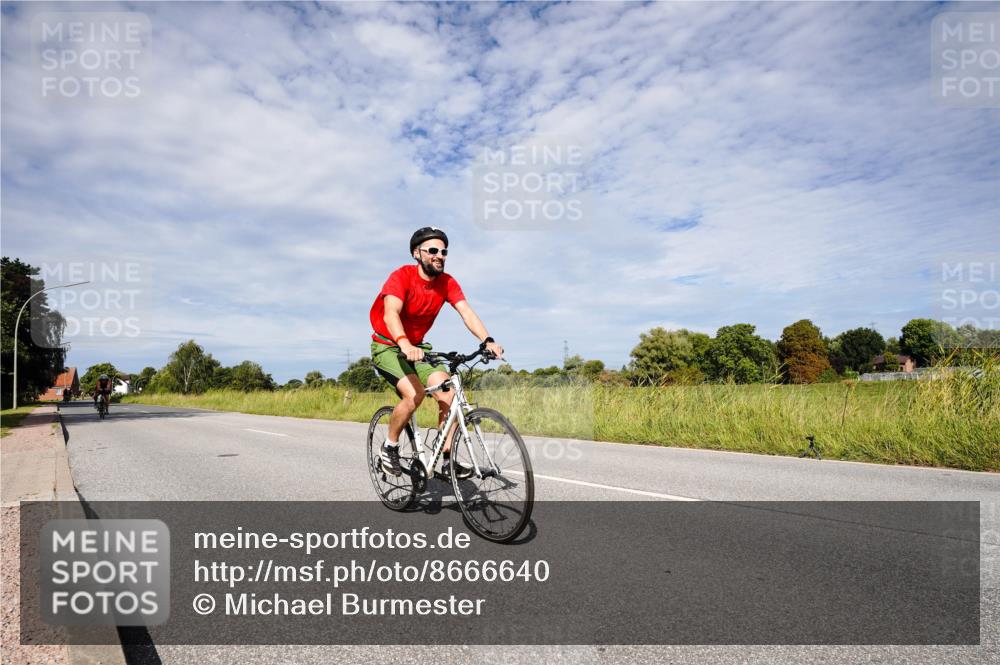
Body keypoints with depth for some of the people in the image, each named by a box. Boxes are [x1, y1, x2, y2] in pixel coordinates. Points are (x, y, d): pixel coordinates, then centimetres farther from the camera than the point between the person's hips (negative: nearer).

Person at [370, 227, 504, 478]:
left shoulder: (447, 283, -7)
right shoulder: (402, 276, -21)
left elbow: (466, 312, -19)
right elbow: (390, 314, -36)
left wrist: (488, 341, -36)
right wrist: (405, 345, -55)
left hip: (418, 347, 5)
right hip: (387, 346, -5)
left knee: (448, 393, -15)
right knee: (414, 394, -27)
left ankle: (448, 460, -5)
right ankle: (389, 446, -1)